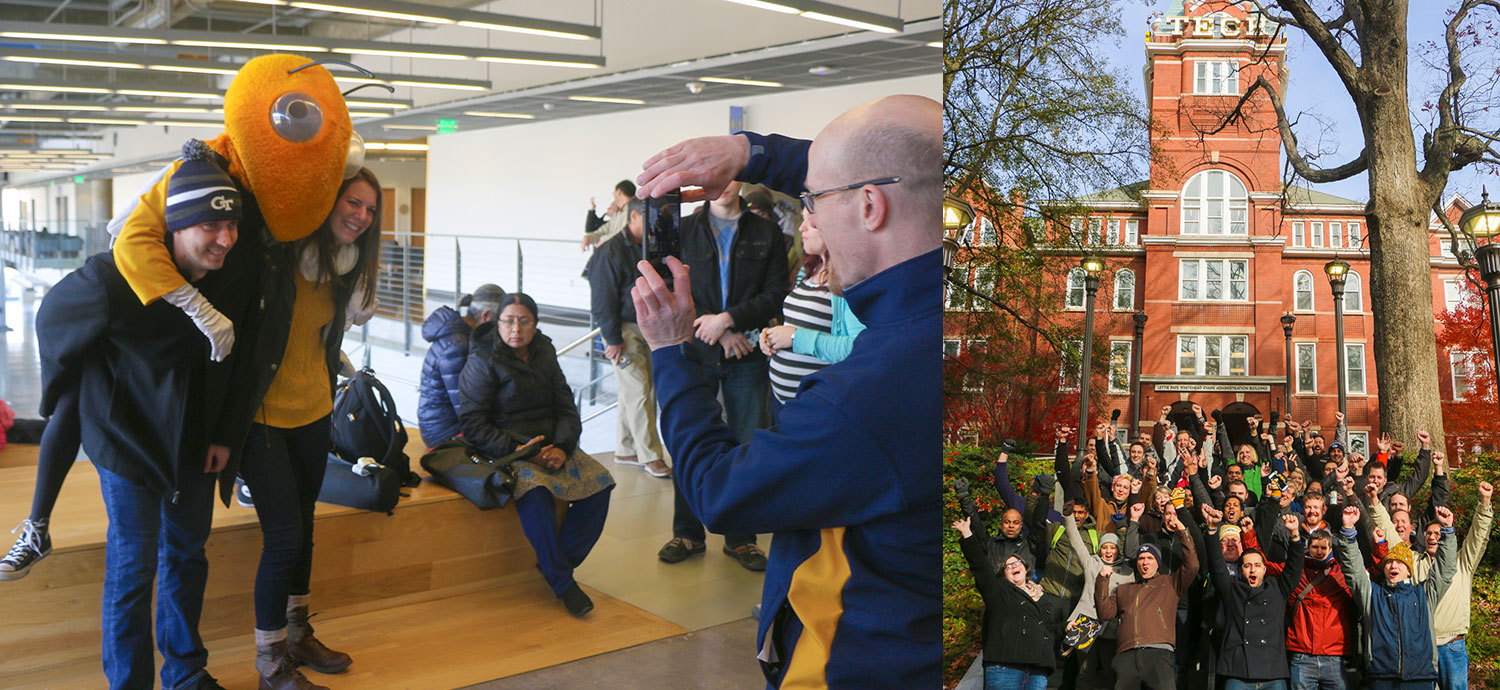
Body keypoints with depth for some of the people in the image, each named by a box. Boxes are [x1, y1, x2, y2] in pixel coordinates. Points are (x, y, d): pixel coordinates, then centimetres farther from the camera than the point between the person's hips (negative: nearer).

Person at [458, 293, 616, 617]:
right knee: (534, 490, -36)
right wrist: (516, 450, -20)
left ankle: (558, 562, -6)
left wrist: (562, 447, -10)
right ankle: (561, 581, -23)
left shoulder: (544, 353, 11)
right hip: (505, 450, -6)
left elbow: (567, 409, 10)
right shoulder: (483, 361, -5)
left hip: (551, 445, 6)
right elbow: (472, 423, -9)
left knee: (600, 482, -18)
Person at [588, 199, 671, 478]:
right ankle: (650, 456, 0)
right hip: (624, 330, -7)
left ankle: (626, 450, 23)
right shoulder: (610, 251, -10)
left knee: (632, 394, 13)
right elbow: (602, 300, -12)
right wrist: (613, 339, -14)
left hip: (648, 330, 7)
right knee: (639, 394, -6)